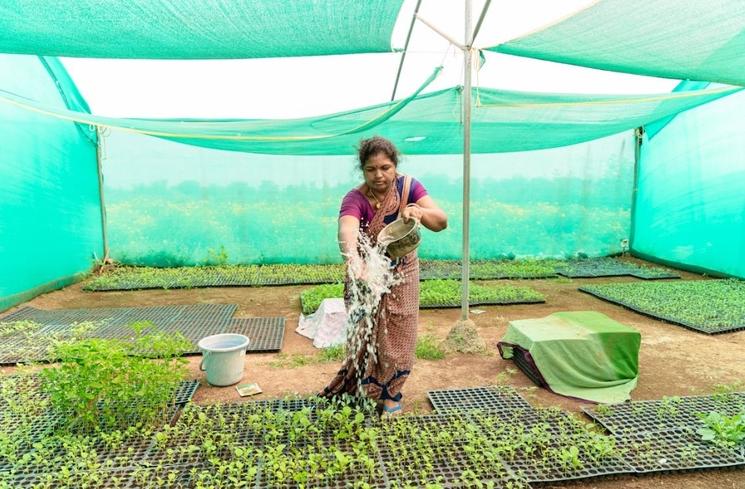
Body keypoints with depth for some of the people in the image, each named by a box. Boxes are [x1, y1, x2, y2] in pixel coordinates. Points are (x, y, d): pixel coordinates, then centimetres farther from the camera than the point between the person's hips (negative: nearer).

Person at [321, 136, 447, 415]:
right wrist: (354, 259, -66)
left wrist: (419, 211, -46)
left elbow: (441, 222, -23)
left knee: (398, 338, 12)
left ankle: (391, 393, 32)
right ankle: (364, 390, 34)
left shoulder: (409, 187, -15)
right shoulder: (355, 199, -23)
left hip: (402, 276, 2)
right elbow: (346, 231, -44)